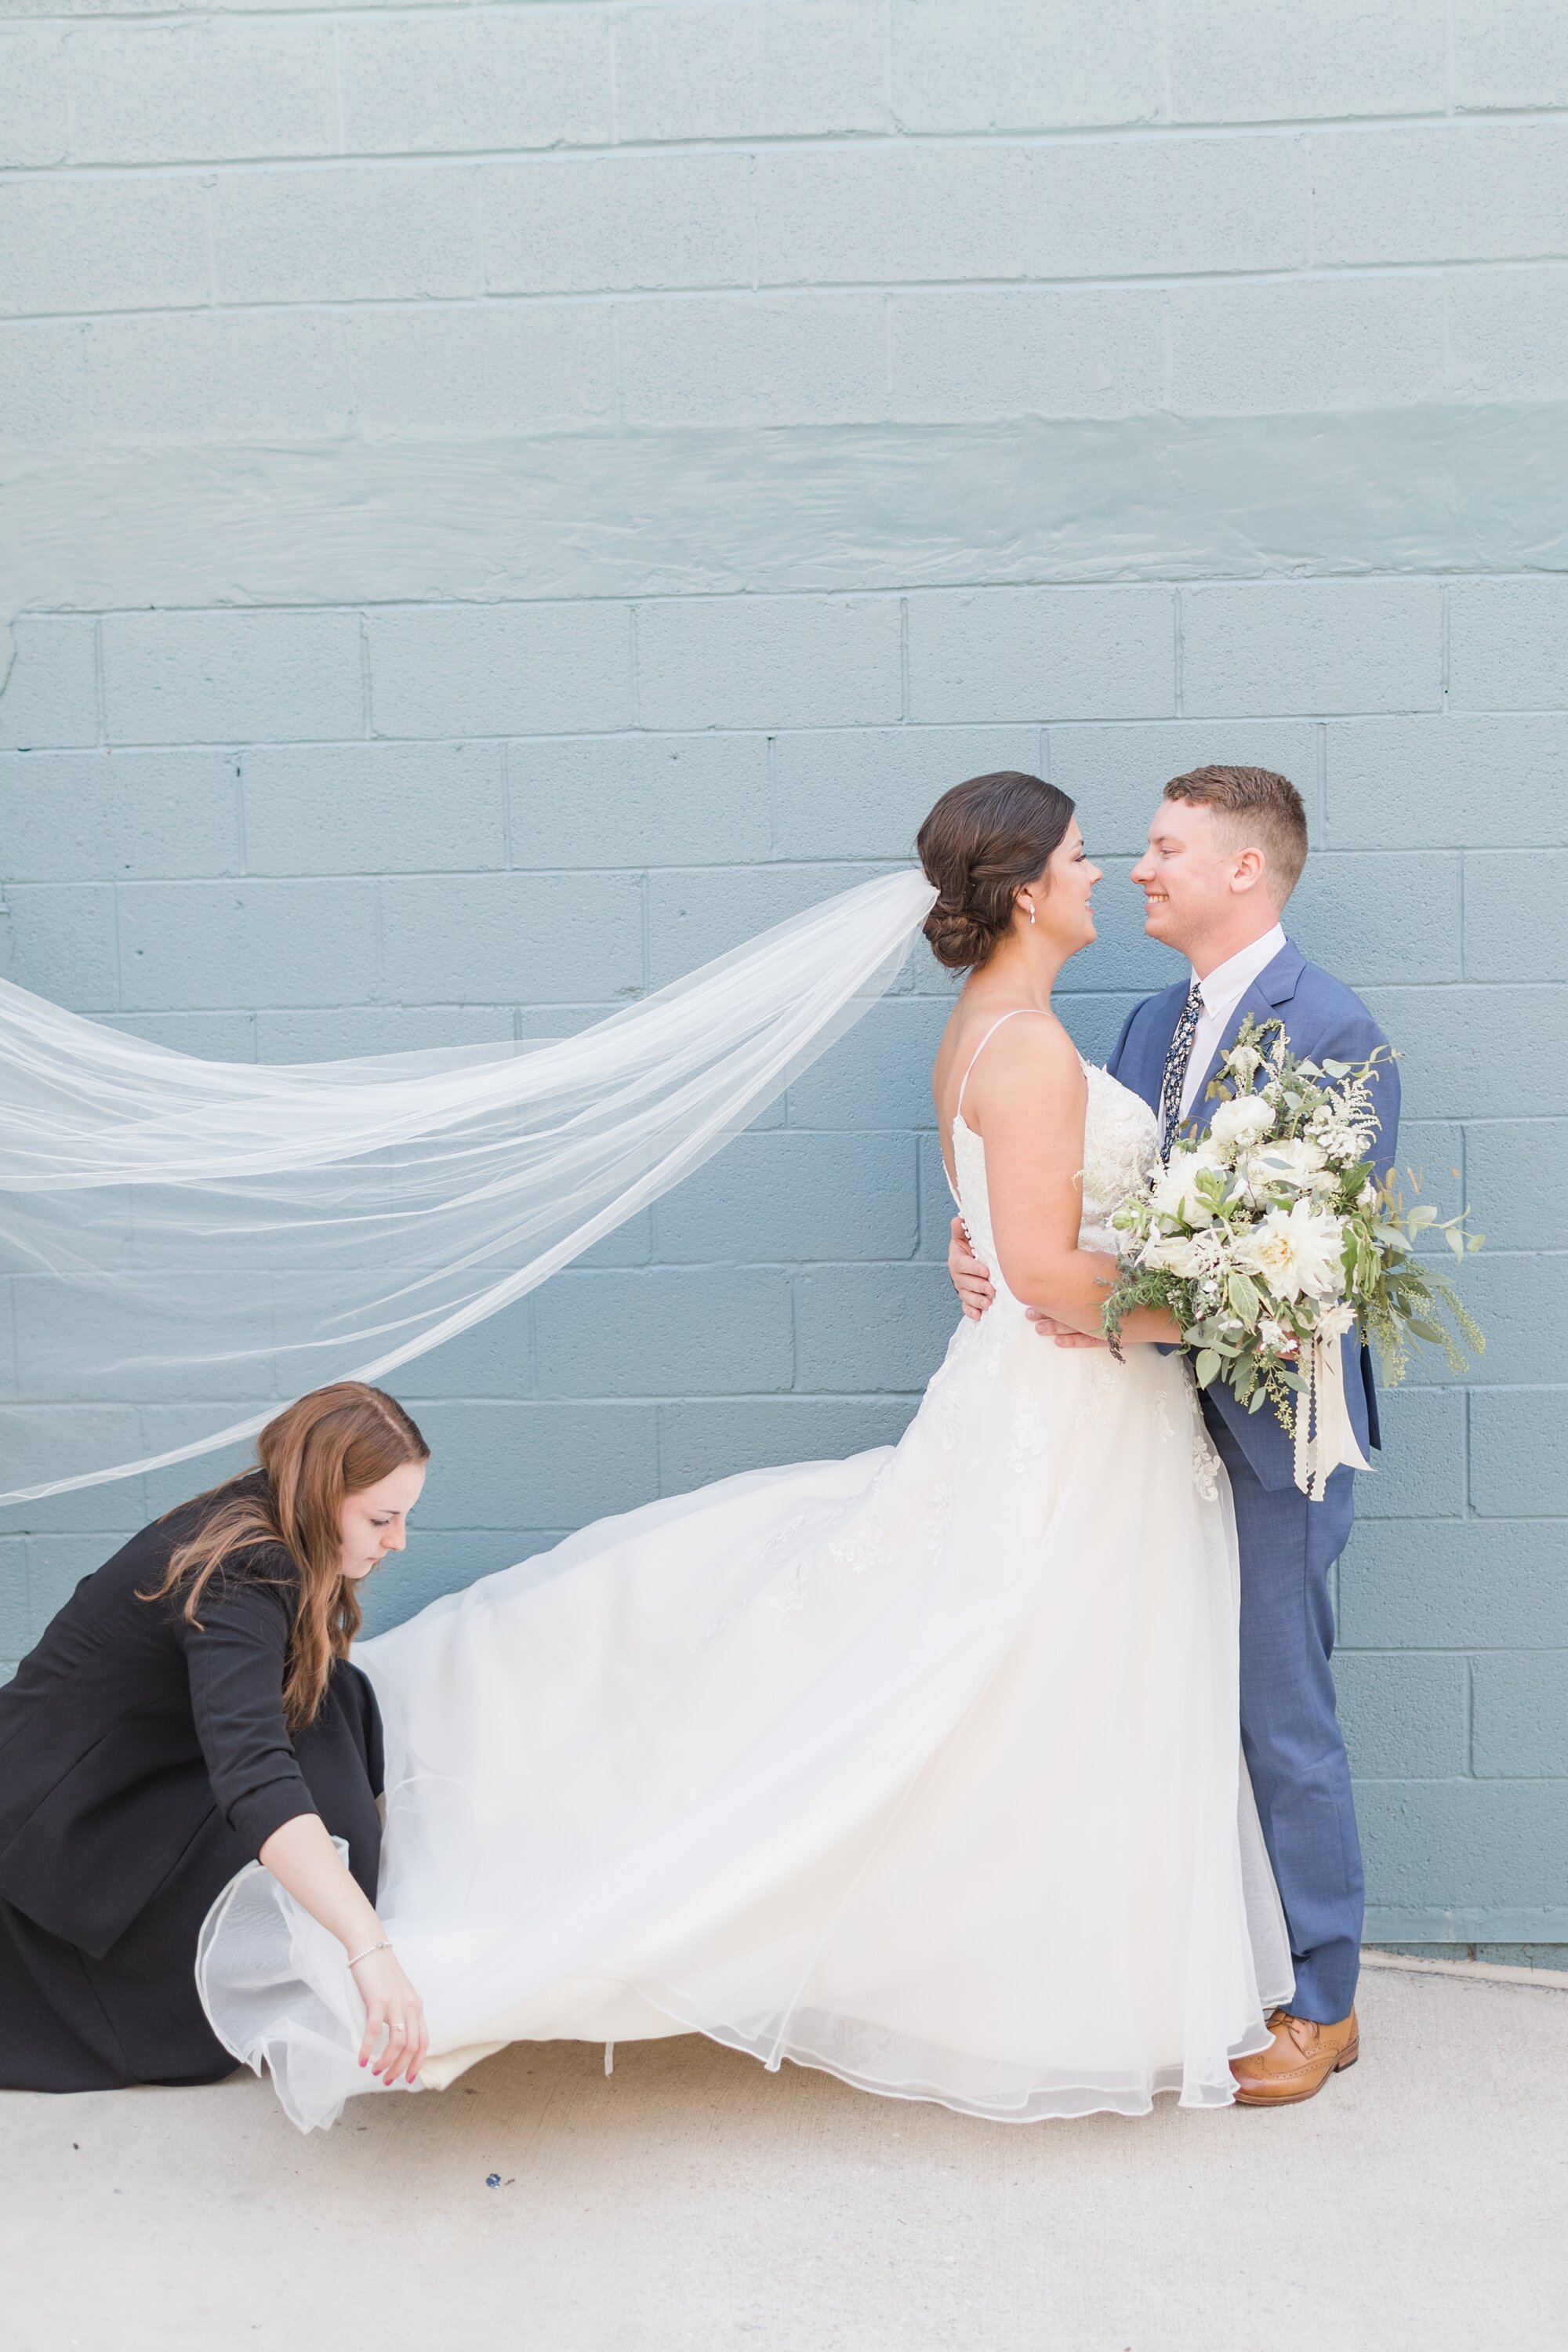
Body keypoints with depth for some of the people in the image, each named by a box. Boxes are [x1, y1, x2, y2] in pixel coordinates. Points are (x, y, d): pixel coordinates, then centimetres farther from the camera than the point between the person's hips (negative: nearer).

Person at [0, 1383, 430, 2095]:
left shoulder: (255, 1522, -5)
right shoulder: (233, 1582, -32)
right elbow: (254, 1779, -47)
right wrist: (370, 1953, -53)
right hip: (57, 1828, -9)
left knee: (335, 1693, -4)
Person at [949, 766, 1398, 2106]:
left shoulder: (1333, 1031, -13)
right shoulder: (1155, 1023, 12)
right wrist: (990, 1254, -8)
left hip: (1270, 1420, -7)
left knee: (1284, 1721, 3)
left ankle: (1322, 2005, 21)